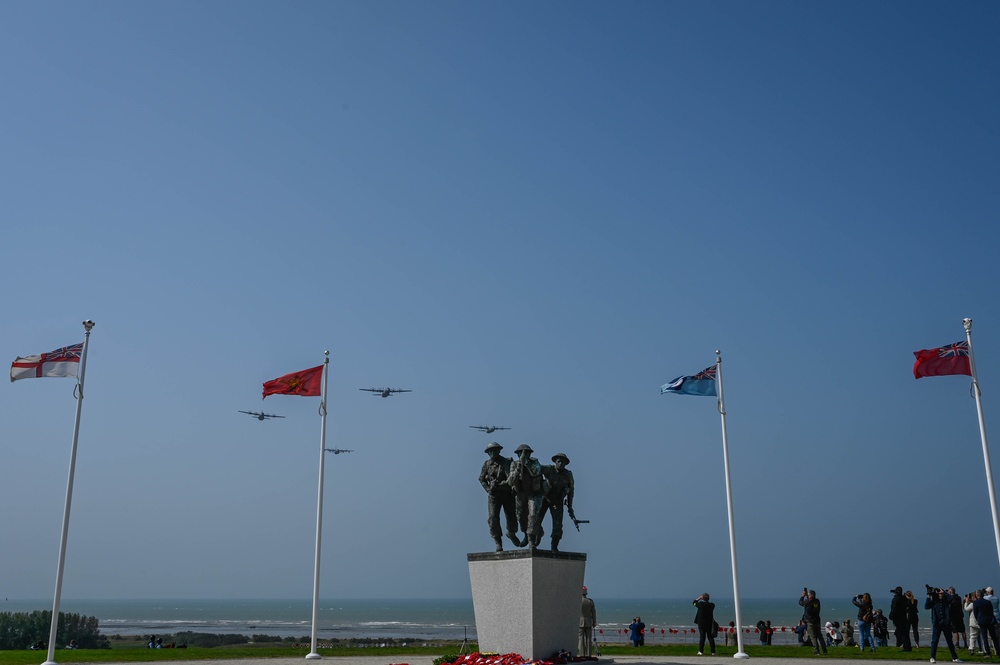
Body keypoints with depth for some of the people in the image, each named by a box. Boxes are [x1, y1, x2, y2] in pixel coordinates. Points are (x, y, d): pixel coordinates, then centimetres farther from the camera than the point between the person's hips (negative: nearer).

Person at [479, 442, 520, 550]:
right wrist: (488, 489, -3)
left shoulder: (507, 462, -2)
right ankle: (498, 543, -2)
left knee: (512, 517, 3)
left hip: (507, 494, 0)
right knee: (493, 518, -13)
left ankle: (511, 534, 36)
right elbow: (481, 479, 12)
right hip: (494, 495, 1)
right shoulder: (487, 464, 3)